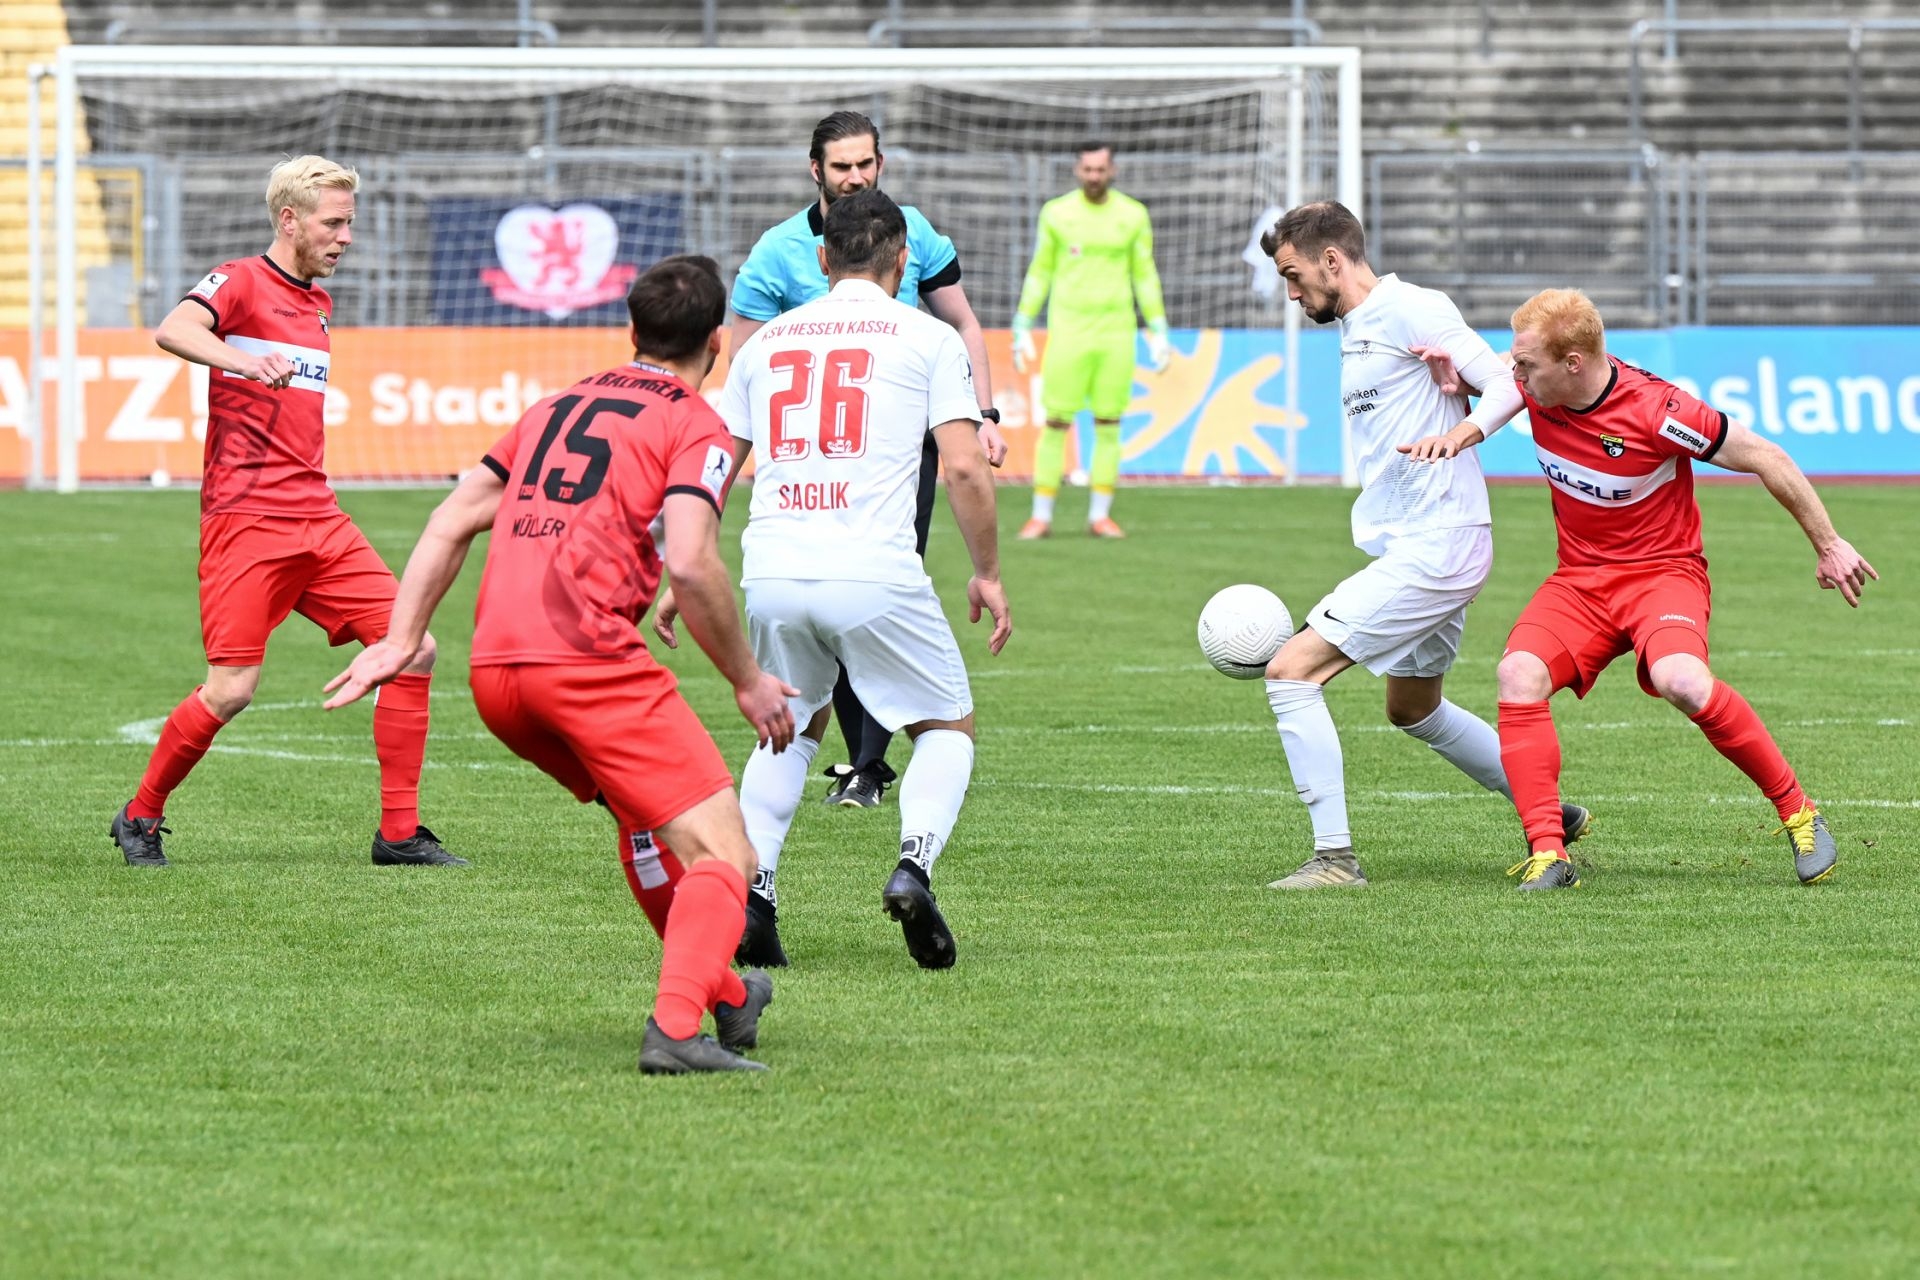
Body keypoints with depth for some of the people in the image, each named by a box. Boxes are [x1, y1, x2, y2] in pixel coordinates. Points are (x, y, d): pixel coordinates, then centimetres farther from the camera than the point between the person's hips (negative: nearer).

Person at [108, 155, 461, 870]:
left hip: (317, 518, 8)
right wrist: (242, 359, -44)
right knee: (231, 689, -13)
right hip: (246, 517, -8)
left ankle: (399, 834, 3)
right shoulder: (241, 282, -5)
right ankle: (140, 819, 9)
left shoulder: (319, 302, 19)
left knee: (414, 650, -3)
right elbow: (172, 330, -26)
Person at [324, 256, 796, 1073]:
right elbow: (691, 563, -12)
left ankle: (724, 995, 38)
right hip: (589, 660, -7)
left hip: (494, 670, 7)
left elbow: (452, 522, 20)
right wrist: (748, 683, -3)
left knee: (645, 815, 29)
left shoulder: (557, 408, 24)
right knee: (721, 851, -6)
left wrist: (401, 639, 19)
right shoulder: (695, 426, 3)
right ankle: (677, 1028, -27)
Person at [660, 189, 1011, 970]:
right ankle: (914, 864, -12)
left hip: (771, 575, 4)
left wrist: (683, 579, 25)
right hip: (875, 574, -4)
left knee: (792, 729, 26)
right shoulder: (926, 339, 5)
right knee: (948, 728, 15)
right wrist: (987, 574, 7)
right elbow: (964, 468, -3)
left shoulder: (766, 341, 17)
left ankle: (750, 890, 7)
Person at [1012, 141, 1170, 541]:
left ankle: (1100, 516, 8)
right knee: (1056, 423, -4)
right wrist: (1022, 330, 4)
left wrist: (1158, 334, 6)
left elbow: (1145, 275, 10)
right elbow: (1039, 273, 8)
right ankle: (1041, 517, 1)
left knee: (1108, 424, 1)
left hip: (1115, 332, 1)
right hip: (1067, 329, -1)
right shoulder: (1056, 213, 2)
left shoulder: (1133, 215, 4)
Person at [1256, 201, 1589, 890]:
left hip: (1435, 547, -11)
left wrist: (1463, 431, -35)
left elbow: (1506, 384, -20)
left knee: (1290, 671, -15)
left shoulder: (1411, 311, -12)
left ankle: (1335, 858, -15)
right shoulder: (1355, 330, 18)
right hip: (1412, 548, 11)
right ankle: (1555, 815, 38)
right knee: (1413, 711, 26)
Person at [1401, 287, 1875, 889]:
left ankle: (1797, 812, -14)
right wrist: (1461, 430, -7)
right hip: (1579, 579, 5)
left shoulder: (1655, 410, -23)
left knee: (1681, 680, -34)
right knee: (1519, 674, -23)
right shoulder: (1537, 388, -8)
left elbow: (1766, 459, -13)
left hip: (1663, 571, -5)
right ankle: (1546, 852, -22)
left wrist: (1828, 545, -5)